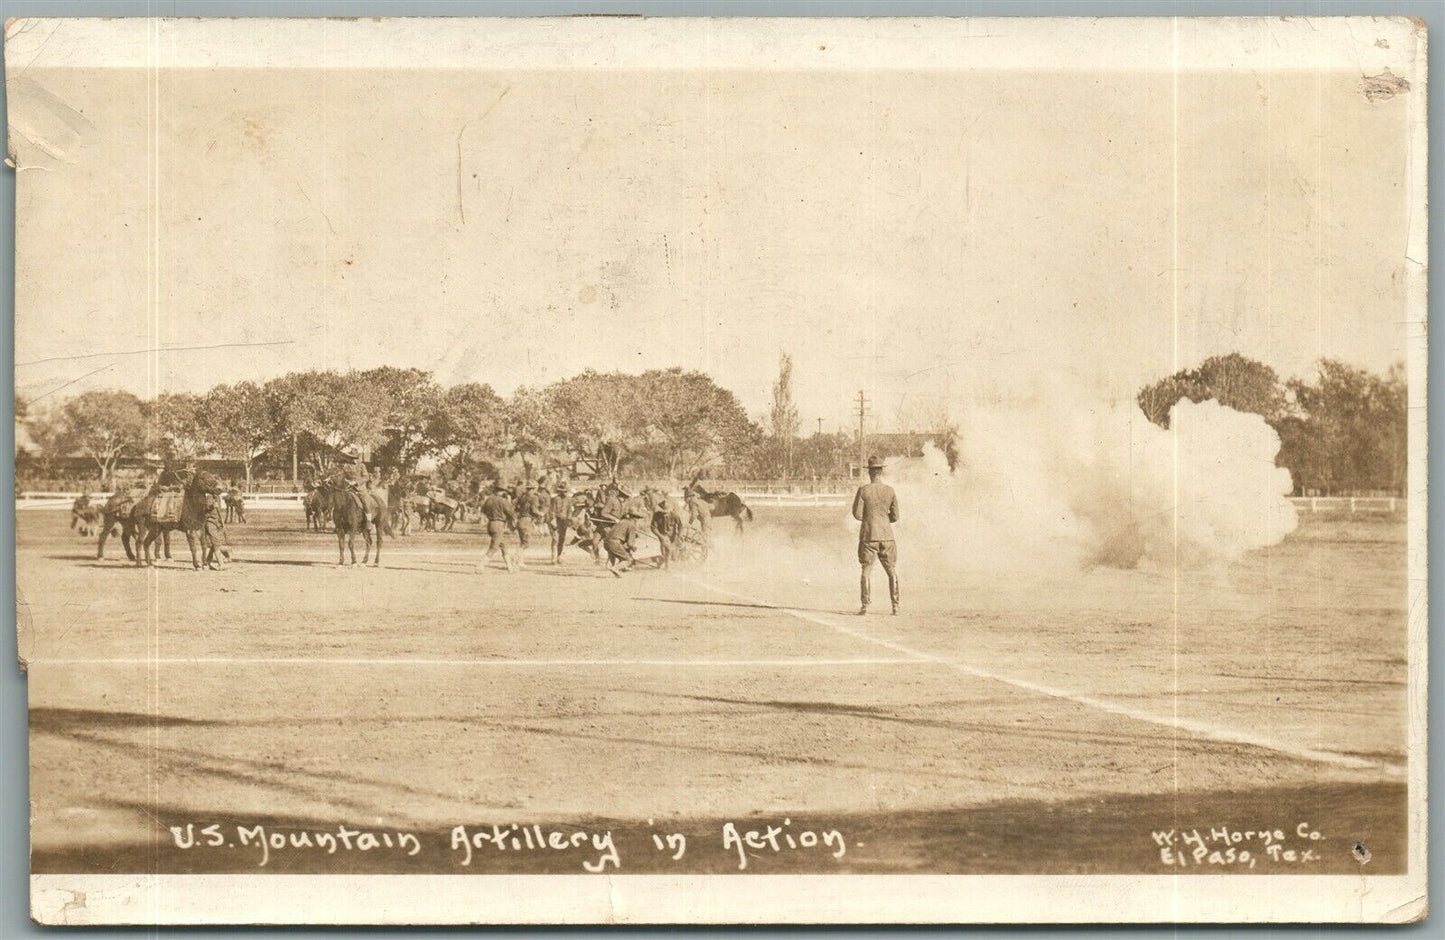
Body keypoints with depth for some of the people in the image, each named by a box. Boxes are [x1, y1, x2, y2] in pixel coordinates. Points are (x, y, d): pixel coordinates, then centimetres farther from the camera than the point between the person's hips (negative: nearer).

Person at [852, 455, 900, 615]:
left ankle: (865, 606, -1)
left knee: (866, 571, 4)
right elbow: (895, 516, 3)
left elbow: (857, 514, -7)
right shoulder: (890, 491, -1)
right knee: (892, 572, 10)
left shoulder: (863, 490, -7)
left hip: (868, 536, -1)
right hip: (886, 536, 2)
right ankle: (895, 606, 8)